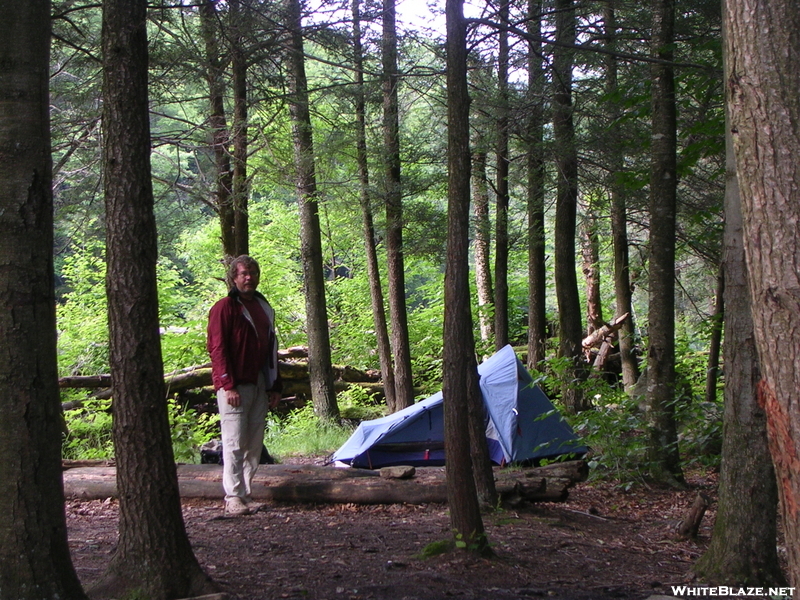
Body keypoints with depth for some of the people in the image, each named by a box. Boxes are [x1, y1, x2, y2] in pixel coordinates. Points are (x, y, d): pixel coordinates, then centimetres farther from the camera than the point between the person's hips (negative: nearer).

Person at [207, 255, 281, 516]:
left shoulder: (264, 308, 17)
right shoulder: (225, 307, -4)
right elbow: (217, 348, -10)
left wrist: (275, 386, 16)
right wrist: (228, 386, -17)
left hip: (260, 386, 7)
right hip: (235, 386, -7)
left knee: (254, 444, 7)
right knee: (234, 443, -8)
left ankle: (246, 494, 14)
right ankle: (233, 497, -4)